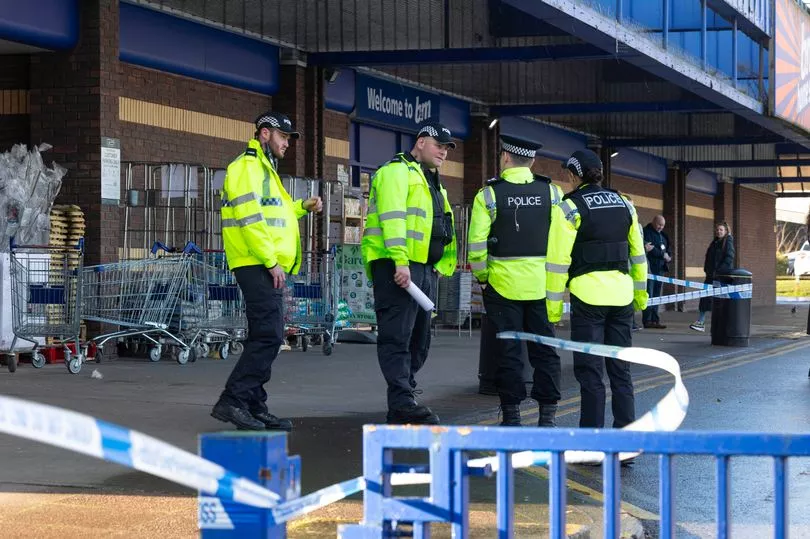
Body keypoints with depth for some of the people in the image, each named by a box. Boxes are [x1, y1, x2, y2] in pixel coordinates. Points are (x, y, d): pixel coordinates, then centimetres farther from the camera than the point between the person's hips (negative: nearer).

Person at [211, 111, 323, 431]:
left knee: (265, 338, 11)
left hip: (267, 267, 11)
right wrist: (271, 260, -20)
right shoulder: (248, 166, -9)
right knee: (268, 335, -16)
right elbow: (250, 218, -19)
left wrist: (301, 207, 20)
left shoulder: (264, 169, 24)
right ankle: (232, 401, -17)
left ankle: (254, 407, 13)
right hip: (257, 265, -11)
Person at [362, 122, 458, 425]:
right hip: (397, 266, -10)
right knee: (396, 337, -13)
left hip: (424, 269, 10)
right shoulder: (397, 171, -4)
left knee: (419, 340, 11)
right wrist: (400, 261, -26)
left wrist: (435, 268, 19)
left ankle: (400, 406, 19)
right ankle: (403, 405, -19)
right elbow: (392, 216, -16)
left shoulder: (431, 182, 27)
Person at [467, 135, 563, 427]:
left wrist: (482, 278, 6)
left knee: (508, 351, 4)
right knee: (544, 349, 7)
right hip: (542, 284, 2)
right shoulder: (552, 193, 2)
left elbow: (477, 244, -7)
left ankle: (511, 414, 6)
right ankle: (547, 414, 5)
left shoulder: (489, 195, -5)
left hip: (503, 283, -2)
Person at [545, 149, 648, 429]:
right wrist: (640, 292, 25)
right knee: (620, 368, 11)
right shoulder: (624, 204, 11)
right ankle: (625, 428, 13)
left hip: (588, 296, -5)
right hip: (621, 296, 5)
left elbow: (558, 260, -8)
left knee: (590, 370, -1)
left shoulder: (569, 208, -5)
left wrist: (554, 303, -2)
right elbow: (638, 253, 17)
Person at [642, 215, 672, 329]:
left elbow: (668, 249, 23)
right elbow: (649, 249, -16)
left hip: (660, 268, 8)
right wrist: (663, 254, -10)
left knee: (656, 295, 7)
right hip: (650, 268, -8)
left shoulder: (662, 235, 21)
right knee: (649, 295, -10)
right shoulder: (647, 232, -5)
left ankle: (654, 319, 8)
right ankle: (647, 320, -10)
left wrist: (668, 256, 1)